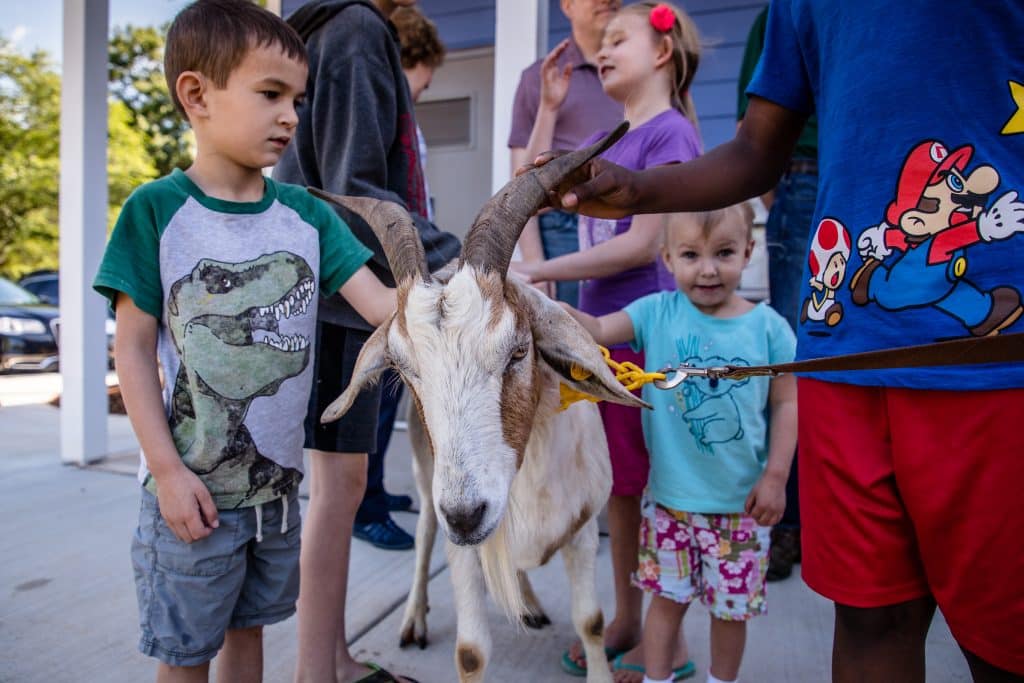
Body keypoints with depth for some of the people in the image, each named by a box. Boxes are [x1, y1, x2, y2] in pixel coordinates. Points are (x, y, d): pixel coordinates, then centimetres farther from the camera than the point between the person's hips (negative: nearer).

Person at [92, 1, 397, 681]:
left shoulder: (306, 213, -1)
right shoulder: (155, 210, -10)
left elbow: (383, 303, -8)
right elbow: (134, 348, -8)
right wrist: (168, 470, -12)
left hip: (278, 478, 4)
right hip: (192, 486, -3)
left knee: (248, 626, 23)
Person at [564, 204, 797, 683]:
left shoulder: (767, 326, -7)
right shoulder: (657, 313, -6)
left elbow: (786, 402, -2)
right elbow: (598, 330, -14)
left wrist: (776, 476, -6)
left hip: (740, 503, 1)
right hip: (670, 497, 0)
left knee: (731, 606, 18)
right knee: (667, 597, 15)